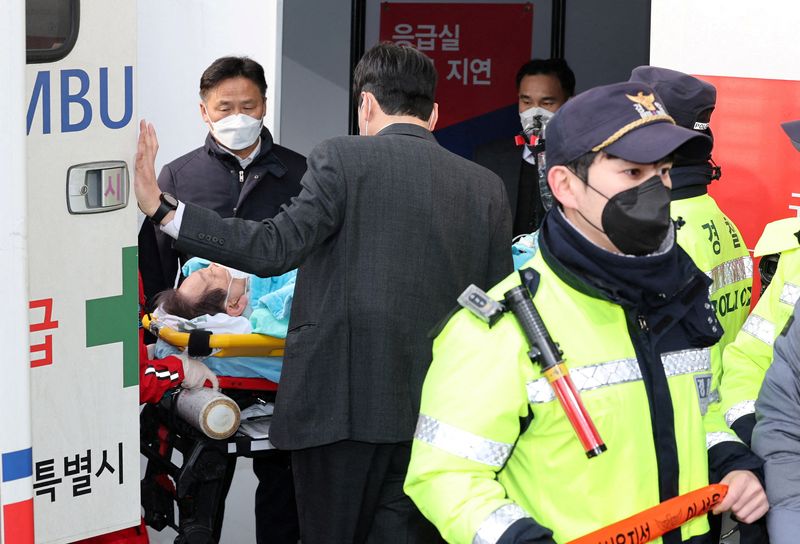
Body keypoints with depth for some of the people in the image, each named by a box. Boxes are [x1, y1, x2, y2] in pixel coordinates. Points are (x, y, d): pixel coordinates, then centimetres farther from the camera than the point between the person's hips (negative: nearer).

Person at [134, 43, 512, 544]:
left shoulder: (341, 159, -5)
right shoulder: (487, 187, 7)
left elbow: (275, 248, -15)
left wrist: (161, 208, -14)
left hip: (342, 403, -3)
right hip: (436, 417, 4)